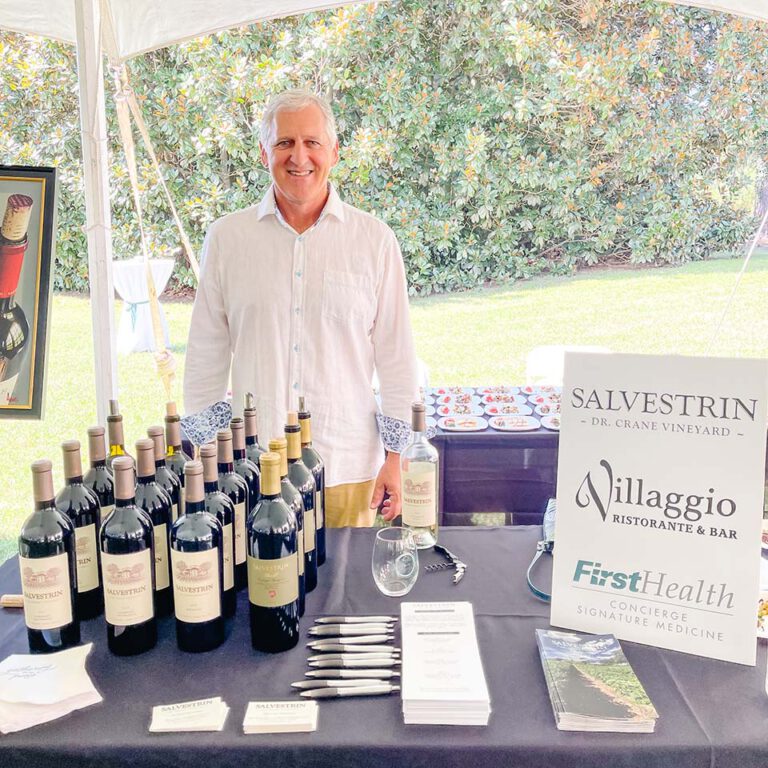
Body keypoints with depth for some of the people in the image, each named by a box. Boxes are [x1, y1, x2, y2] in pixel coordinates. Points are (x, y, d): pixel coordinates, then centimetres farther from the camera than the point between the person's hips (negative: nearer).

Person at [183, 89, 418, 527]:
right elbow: (207, 354, 7)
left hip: (348, 465, 0)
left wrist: (395, 455, 2)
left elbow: (396, 355, 3)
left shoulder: (375, 240, 0)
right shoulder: (226, 238, 3)